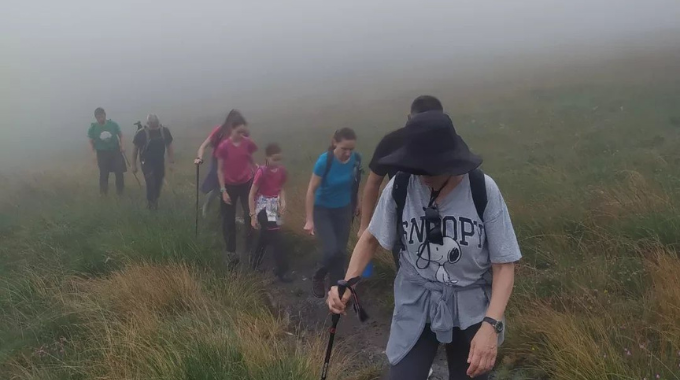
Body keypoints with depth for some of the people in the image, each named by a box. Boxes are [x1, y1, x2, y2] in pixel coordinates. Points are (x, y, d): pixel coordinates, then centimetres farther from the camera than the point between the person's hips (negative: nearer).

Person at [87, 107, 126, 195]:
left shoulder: (113, 124, -10)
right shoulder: (93, 128, -10)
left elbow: (120, 135, 4)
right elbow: (91, 142, -1)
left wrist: (122, 145, -7)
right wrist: (94, 153, -11)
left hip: (115, 151, 0)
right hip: (102, 153, 0)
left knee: (119, 171, 1)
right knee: (103, 173, 7)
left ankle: (120, 190, 23)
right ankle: (103, 192, 27)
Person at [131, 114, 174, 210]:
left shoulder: (164, 131, -8)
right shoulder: (141, 133, -16)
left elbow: (169, 147, 2)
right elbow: (135, 149, -6)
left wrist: (172, 162, 0)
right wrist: (133, 164, -3)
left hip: (160, 162, 3)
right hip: (147, 163, -3)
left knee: (158, 184, 12)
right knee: (150, 183, -10)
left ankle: (155, 200, 35)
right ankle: (151, 202, 12)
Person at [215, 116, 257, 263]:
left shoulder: (248, 143, -5)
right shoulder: (223, 146, -14)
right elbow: (220, 170, -8)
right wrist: (223, 190, -12)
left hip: (246, 184, 2)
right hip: (230, 186, -2)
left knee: (250, 216, -2)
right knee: (229, 219, 6)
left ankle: (250, 249, 7)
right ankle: (230, 251, 18)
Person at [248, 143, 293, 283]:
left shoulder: (281, 170, -2)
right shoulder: (262, 172, -20)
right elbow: (252, 195, -15)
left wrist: (283, 201, -6)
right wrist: (253, 215, -16)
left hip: (274, 207, 7)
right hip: (263, 207, -7)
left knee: (265, 237, 19)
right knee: (277, 241, -7)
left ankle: (254, 264, 38)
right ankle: (282, 271, 1)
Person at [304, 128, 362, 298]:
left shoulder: (356, 159, -15)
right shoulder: (325, 161, -26)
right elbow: (311, 190, -21)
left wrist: (356, 203, 16)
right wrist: (309, 220, -20)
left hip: (343, 210, 4)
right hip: (322, 210, -4)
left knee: (341, 252, 5)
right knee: (331, 250, -16)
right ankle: (318, 278, 14)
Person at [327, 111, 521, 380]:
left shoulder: (483, 190, -18)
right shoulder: (399, 187, -15)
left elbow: (504, 263, -13)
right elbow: (372, 238, 3)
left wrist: (490, 324, -26)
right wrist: (347, 284, -13)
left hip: (471, 308, 0)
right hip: (415, 305, 0)